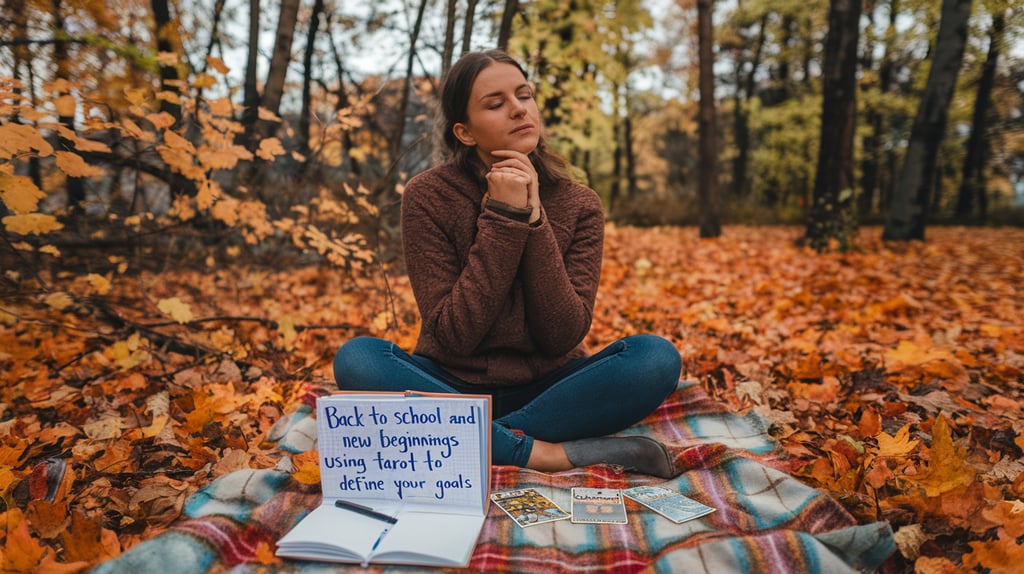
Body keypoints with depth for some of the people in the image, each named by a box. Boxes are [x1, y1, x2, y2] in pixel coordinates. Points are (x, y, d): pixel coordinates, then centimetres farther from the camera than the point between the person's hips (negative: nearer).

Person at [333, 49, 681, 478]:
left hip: (545, 388, 2)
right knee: (356, 358, -28)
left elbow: (564, 337, -14)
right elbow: (453, 336, -17)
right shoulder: (428, 197, -10)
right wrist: (503, 219, -22)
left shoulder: (578, 205, -6)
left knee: (657, 357, -24)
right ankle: (542, 453, -26)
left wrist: (533, 220, -21)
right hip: (453, 385, -1)